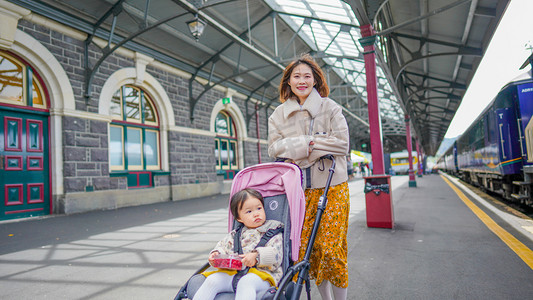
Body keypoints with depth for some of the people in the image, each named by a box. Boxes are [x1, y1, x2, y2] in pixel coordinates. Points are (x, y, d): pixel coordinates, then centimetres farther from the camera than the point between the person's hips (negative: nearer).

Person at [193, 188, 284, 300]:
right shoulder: (236, 234, 22)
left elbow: (276, 254, -6)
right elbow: (223, 245, 24)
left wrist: (256, 256, -22)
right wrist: (216, 254, 0)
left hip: (262, 274, -5)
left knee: (246, 282, -36)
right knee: (212, 279, -18)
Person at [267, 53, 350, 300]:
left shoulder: (330, 107, 2)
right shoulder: (278, 114, 10)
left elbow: (342, 144, -6)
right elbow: (274, 149, 3)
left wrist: (303, 144, -11)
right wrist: (308, 143, -11)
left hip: (332, 188, -2)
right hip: (299, 190, 3)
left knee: (331, 247, -4)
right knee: (306, 248, 4)